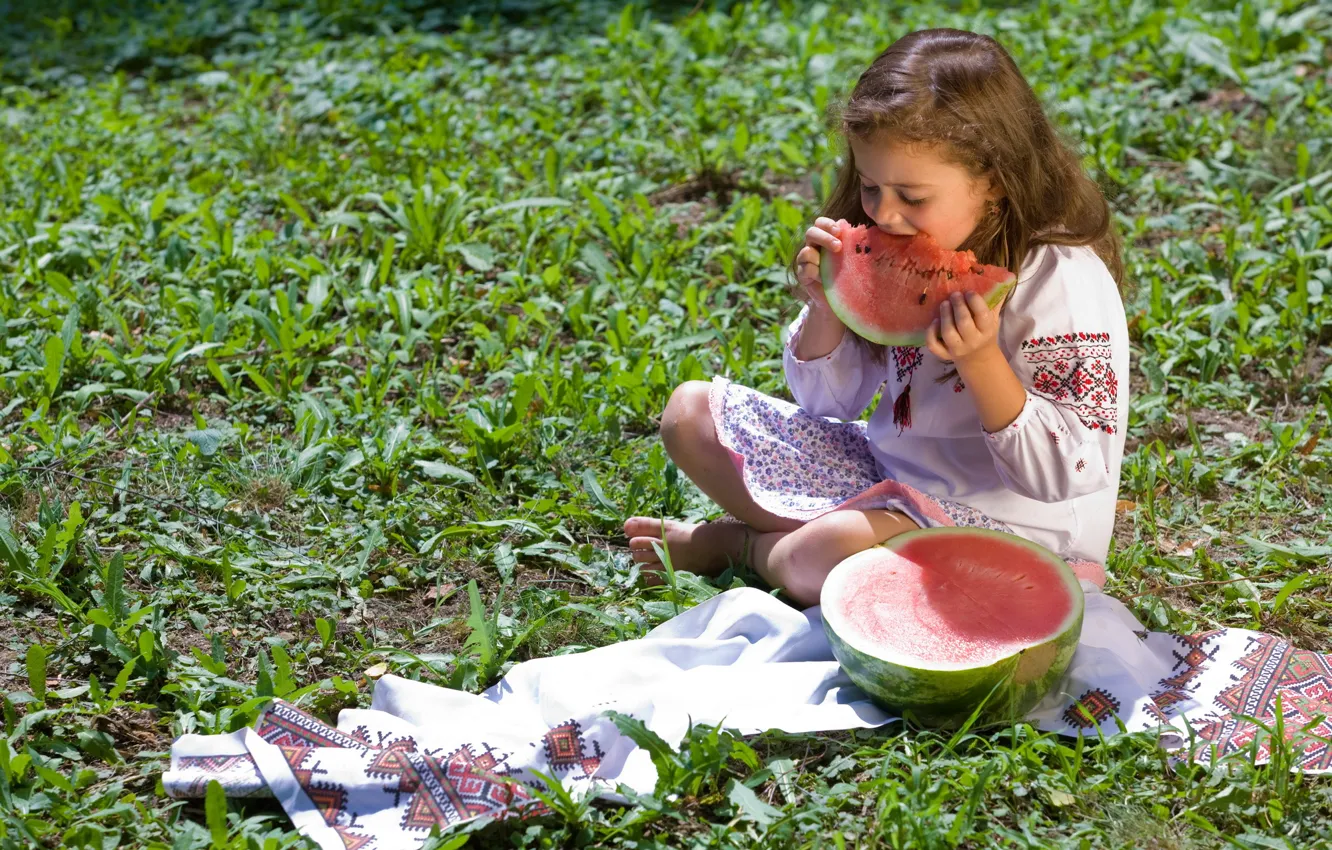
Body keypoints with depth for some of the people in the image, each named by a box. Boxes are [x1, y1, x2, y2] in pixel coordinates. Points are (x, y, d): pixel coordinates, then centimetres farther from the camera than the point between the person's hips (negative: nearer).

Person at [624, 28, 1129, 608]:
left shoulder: (1064, 282, -22)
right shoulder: (899, 255, -1)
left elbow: (1065, 475, -23)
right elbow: (829, 401, 8)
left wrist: (981, 360, -34)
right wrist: (825, 308, -12)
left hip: (1006, 519, -7)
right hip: (887, 473, 8)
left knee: (829, 557, -36)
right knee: (692, 411, 6)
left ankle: (734, 544, -2)